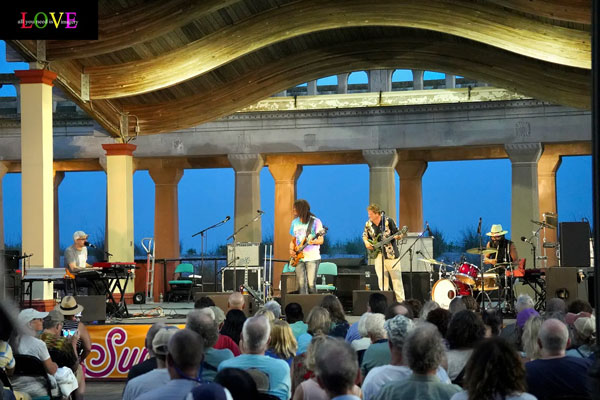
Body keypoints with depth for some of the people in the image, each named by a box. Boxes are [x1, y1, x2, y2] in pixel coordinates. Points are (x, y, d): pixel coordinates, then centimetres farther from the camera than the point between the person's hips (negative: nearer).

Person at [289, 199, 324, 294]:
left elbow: (321, 240, -4)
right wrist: (291, 250, 2)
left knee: (311, 284, -10)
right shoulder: (295, 222, 14)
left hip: (312, 258, -5)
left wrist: (313, 242, -25)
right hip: (299, 258, 5)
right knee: (301, 284, 1)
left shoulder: (315, 221, -3)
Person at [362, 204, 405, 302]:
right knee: (382, 279, 3)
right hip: (378, 254, 4)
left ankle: (401, 301, 2)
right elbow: (365, 235, 21)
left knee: (396, 277, -2)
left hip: (391, 253, -4)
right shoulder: (368, 224, 4)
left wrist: (399, 236, -24)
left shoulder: (388, 221, -8)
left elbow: (396, 234, -2)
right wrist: (366, 242, 1)